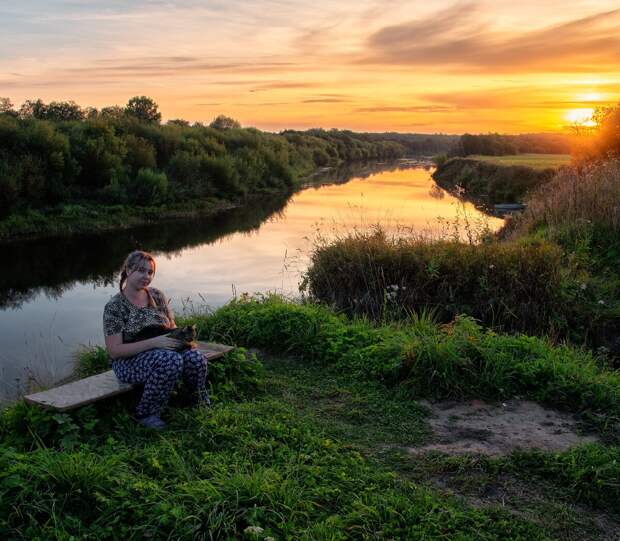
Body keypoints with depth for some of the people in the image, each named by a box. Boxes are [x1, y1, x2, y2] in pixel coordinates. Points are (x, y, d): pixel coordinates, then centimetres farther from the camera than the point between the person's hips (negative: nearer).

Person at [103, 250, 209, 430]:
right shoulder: (114, 306, -11)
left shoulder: (157, 296, 6)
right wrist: (153, 342, -27)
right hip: (129, 361, -5)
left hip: (162, 353, 5)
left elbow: (172, 327, 14)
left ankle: (201, 407, 2)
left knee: (195, 357, -25)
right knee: (172, 360, -35)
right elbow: (114, 351, -17)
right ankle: (145, 414, -15)